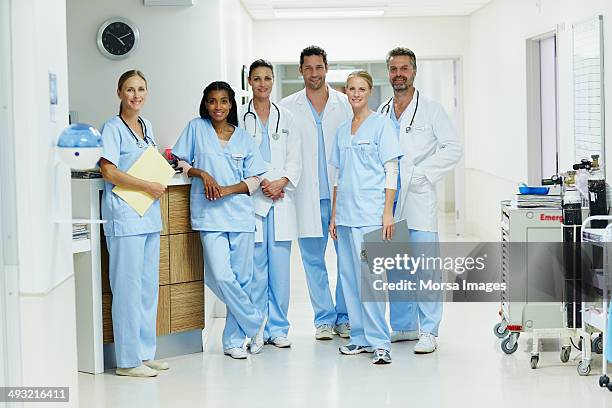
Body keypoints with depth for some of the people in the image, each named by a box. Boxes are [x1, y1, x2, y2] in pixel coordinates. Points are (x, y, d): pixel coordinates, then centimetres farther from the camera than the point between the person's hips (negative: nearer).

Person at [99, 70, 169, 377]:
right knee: (128, 287, -6)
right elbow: (109, 171, -15)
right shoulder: (113, 128, -7)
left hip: (149, 215, 8)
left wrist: (159, 184, 5)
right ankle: (128, 360, 0)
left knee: (148, 286, 11)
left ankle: (145, 353, 19)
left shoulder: (146, 126, 16)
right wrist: (149, 187, -13)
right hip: (124, 216, -8)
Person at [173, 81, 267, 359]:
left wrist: (226, 190, -8)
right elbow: (181, 162, 10)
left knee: (242, 279, 2)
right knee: (221, 276, -15)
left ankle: (234, 340, 14)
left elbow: (254, 180, 8)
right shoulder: (196, 128, 7)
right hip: (210, 214, -2)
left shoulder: (243, 138, 11)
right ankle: (255, 322, 7)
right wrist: (202, 174, -8)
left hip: (240, 213, 2)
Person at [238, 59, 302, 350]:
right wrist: (259, 182, -11)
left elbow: (295, 158, 10)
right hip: (251, 199, -2)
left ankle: (278, 328, 10)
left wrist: (281, 182, -7)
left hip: (281, 198, 2)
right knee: (255, 267, -3)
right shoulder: (239, 117, 4)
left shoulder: (285, 117, 12)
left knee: (280, 267, 2)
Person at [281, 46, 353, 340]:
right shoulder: (287, 108, 6)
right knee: (313, 259, 5)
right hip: (307, 196, 0)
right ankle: (324, 318, 15)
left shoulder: (345, 104, 6)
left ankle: (345, 317, 12)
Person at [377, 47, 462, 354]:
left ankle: (428, 331, -2)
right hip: (389, 201, 5)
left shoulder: (430, 110, 1)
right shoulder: (381, 113, 15)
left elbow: (453, 149, -4)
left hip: (419, 199, -5)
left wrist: (420, 172, -11)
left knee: (425, 266, -7)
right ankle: (403, 326, 19)